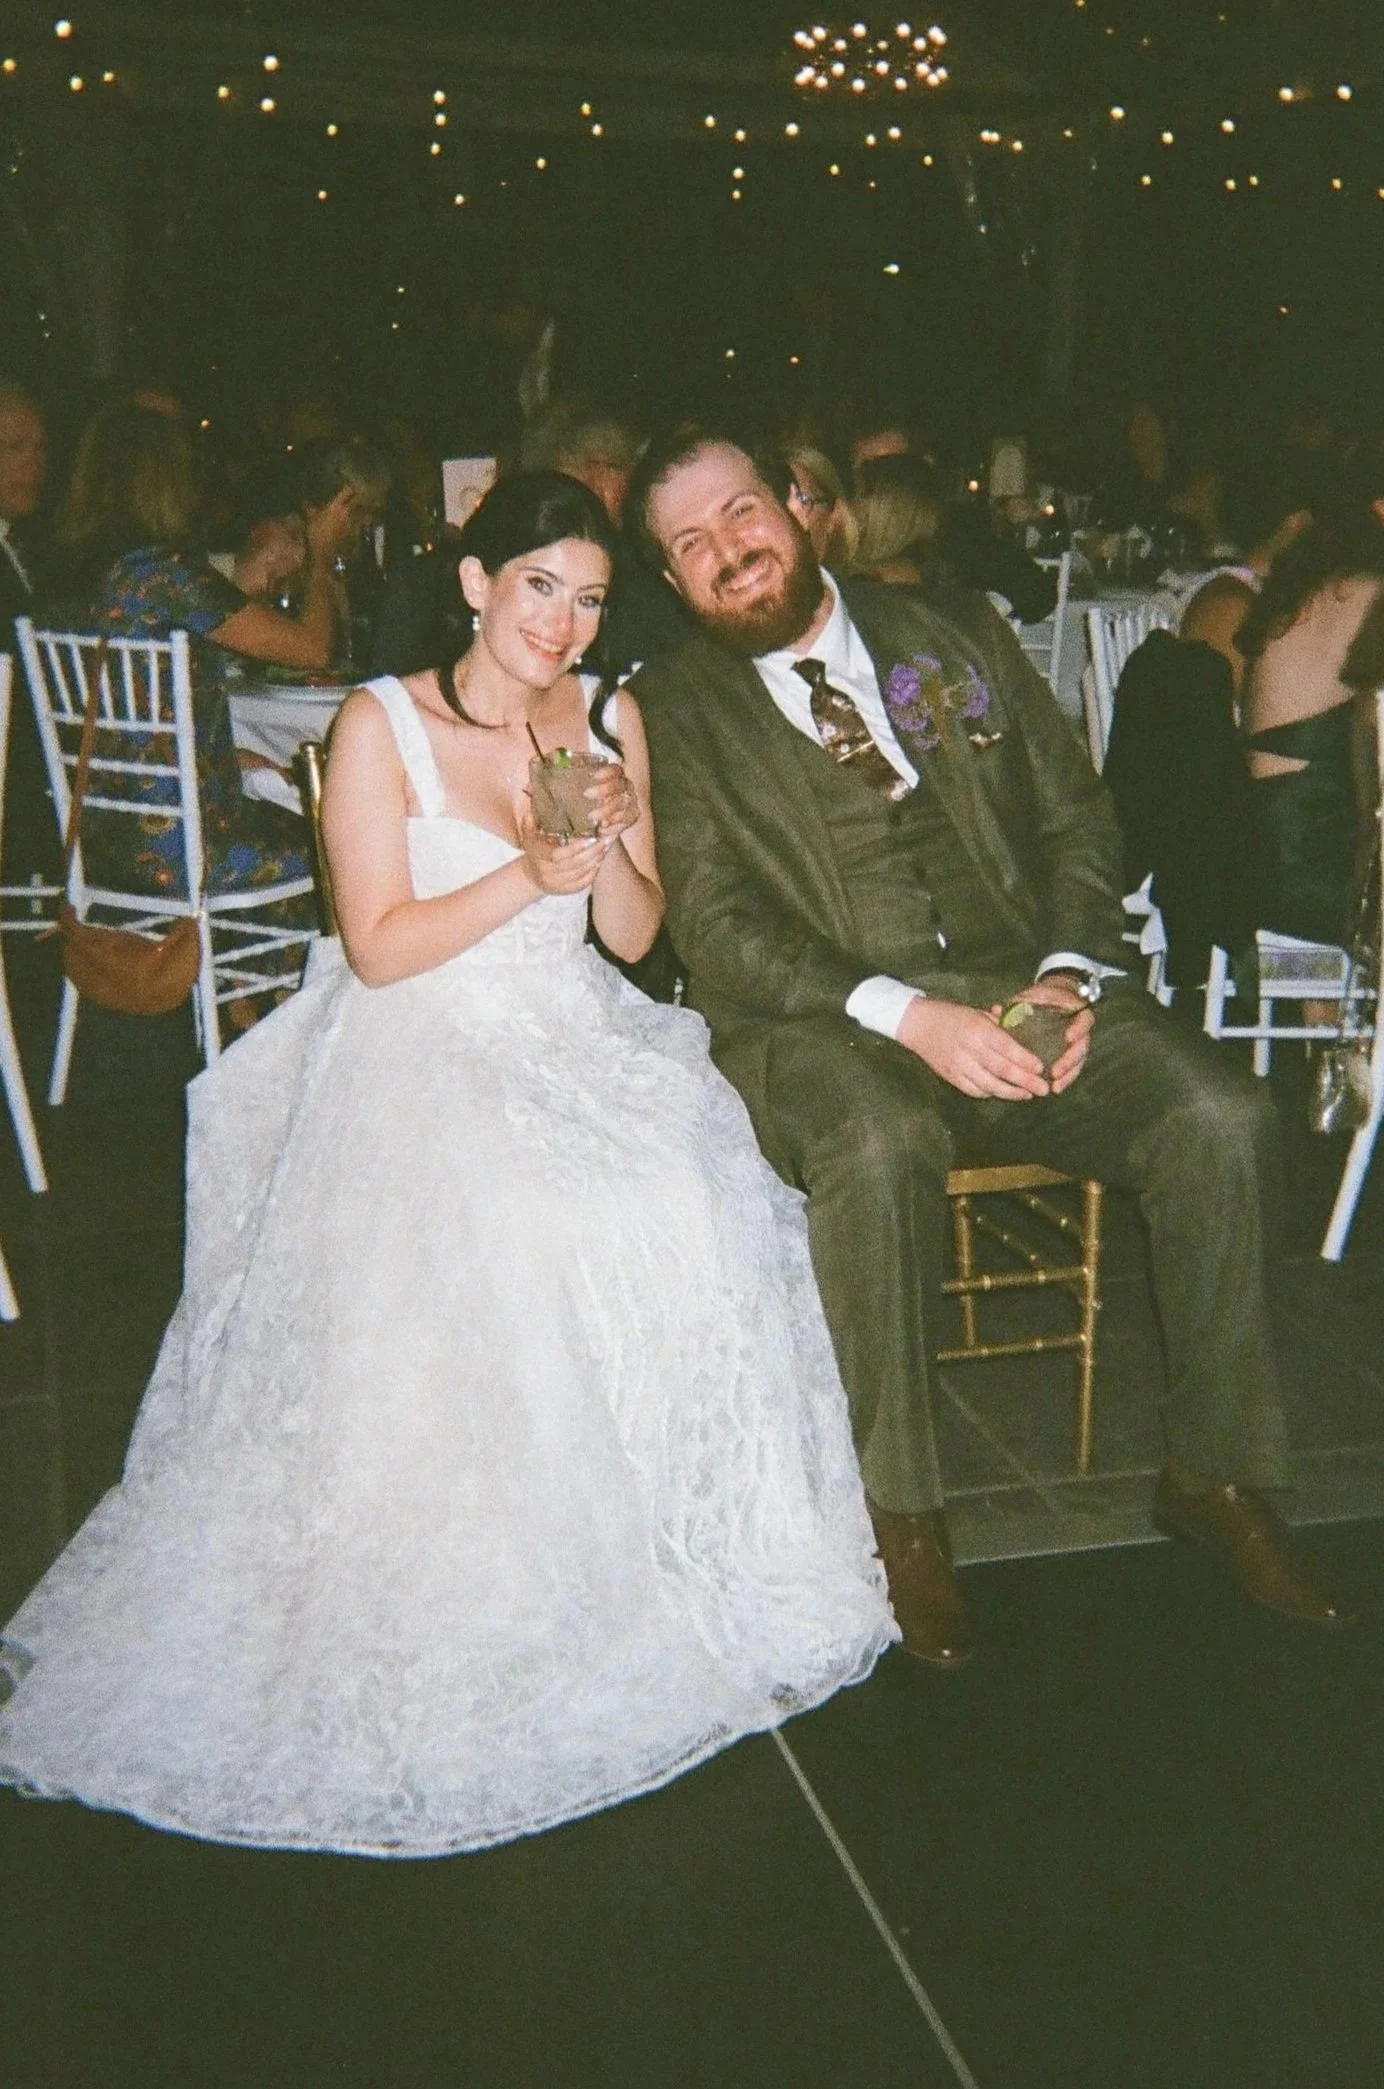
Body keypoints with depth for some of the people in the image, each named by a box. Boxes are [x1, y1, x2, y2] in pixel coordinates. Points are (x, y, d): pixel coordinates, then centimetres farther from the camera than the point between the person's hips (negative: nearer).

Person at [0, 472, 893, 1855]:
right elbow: (378, 946, -8)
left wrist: (611, 842, -11)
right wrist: (530, 874, -19)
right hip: (420, 1052, -4)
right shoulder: (382, 726, -3)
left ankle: (664, 1559, -8)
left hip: (578, 1041, 4)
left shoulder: (611, 719, 10)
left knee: (684, 1211, -25)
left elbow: (635, 934, 10)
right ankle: (473, 1595, -13)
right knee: (489, 1242, -32)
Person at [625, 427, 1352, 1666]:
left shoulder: (958, 637, 15)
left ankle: (1217, 1474, 0)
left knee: (1221, 1117, -21)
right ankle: (903, 1515, -15)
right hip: (822, 1022, -3)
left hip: (1018, 989, 3)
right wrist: (906, 1016, -20)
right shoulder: (672, 713, 5)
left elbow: (1077, 817, 13)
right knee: (880, 1147, -37)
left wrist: (1067, 973, -7)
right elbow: (718, 931, -6)